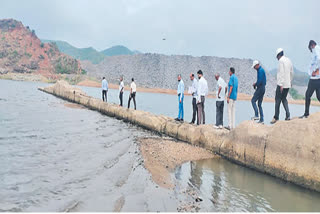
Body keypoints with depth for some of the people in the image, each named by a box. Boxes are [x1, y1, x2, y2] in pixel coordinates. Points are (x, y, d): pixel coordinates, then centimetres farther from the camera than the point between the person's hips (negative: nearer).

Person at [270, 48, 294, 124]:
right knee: (284, 99, 15)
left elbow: (282, 73, -18)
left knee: (278, 100, -2)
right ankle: (288, 115, 5)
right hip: (288, 84, 8)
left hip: (282, 84, -8)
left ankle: (276, 117, 1)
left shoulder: (281, 60, -10)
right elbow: (292, 72, 17)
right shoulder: (289, 60, 14)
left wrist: (281, 84, -19)